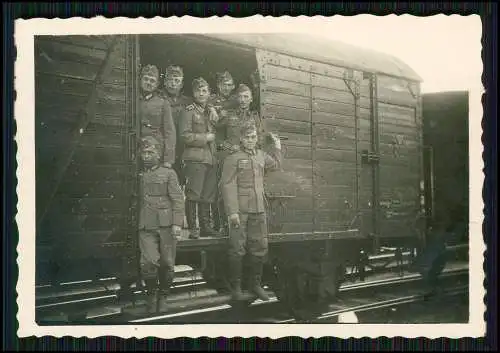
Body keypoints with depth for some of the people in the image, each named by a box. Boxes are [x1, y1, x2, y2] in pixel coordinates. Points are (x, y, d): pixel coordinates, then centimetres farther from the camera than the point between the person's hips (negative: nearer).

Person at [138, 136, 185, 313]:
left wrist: (177, 223, -9)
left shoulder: (168, 173, 6)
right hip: (146, 227, 1)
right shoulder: (138, 176, 14)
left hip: (166, 225, -1)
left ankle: (164, 295, 21)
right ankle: (152, 296, 6)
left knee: (167, 263, 3)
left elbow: (178, 199, 0)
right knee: (148, 262, -12)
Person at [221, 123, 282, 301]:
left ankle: (256, 284, 22)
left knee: (260, 248, 9)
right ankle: (236, 286, 11)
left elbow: (276, 165, 36)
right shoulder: (233, 158, -5)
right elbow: (228, 185, -13)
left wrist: (277, 146, 28)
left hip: (259, 210, 6)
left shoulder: (261, 156, 13)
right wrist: (232, 211, -20)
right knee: (237, 249, -2)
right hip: (240, 210, -6)